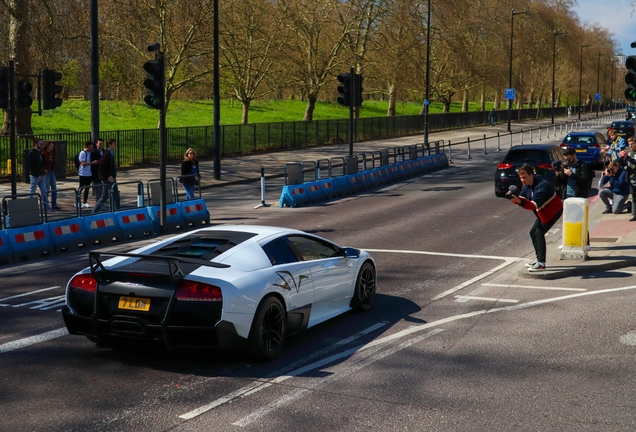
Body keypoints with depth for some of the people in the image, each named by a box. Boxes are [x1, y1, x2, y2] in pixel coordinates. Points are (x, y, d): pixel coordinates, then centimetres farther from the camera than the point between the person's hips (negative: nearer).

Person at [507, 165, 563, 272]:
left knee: (539, 232, -19)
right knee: (533, 232, 10)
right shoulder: (527, 186, -2)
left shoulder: (541, 186, -31)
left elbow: (534, 205, -38)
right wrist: (514, 197, -26)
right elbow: (522, 198, -5)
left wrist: (519, 201, -50)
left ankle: (541, 263, -17)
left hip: (554, 210, -10)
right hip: (543, 212, 10)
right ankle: (539, 259, 21)